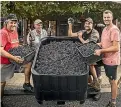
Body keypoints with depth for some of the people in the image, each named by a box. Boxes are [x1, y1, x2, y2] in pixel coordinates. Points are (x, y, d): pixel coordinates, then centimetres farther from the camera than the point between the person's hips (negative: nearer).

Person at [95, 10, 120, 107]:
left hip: (112, 60, -9)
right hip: (106, 59, 9)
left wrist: (101, 51, -23)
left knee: (113, 81, 3)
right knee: (111, 80, 16)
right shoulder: (105, 29, 11)